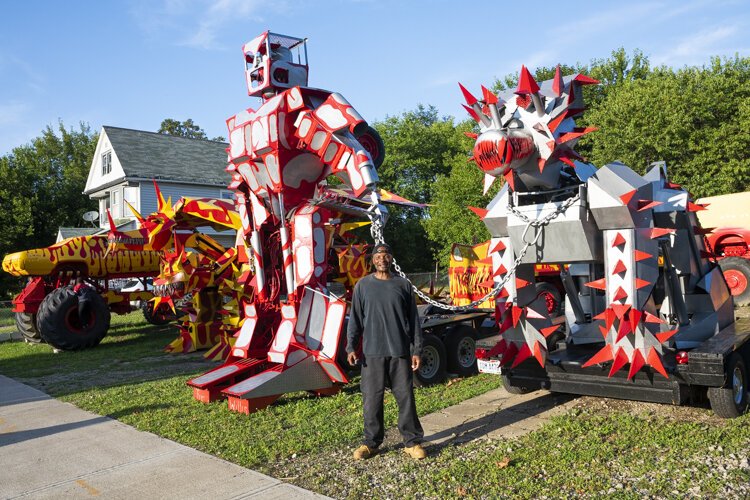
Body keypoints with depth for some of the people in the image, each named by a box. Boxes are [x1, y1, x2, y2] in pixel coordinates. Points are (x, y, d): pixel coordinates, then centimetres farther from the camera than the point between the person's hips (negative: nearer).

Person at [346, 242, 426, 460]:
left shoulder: (403, 285, 6)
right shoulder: (363, 286, 5)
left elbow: (413, 320, 7)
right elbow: (355, 318, 5)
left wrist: (417, 350, 3)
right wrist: (351, 347, -4)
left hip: (400, 352, 0)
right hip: (372, 352, 0)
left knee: (406, 397, 4)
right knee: (372, 399, 6)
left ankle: (412, 442, 17)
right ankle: (371, 442, 19)